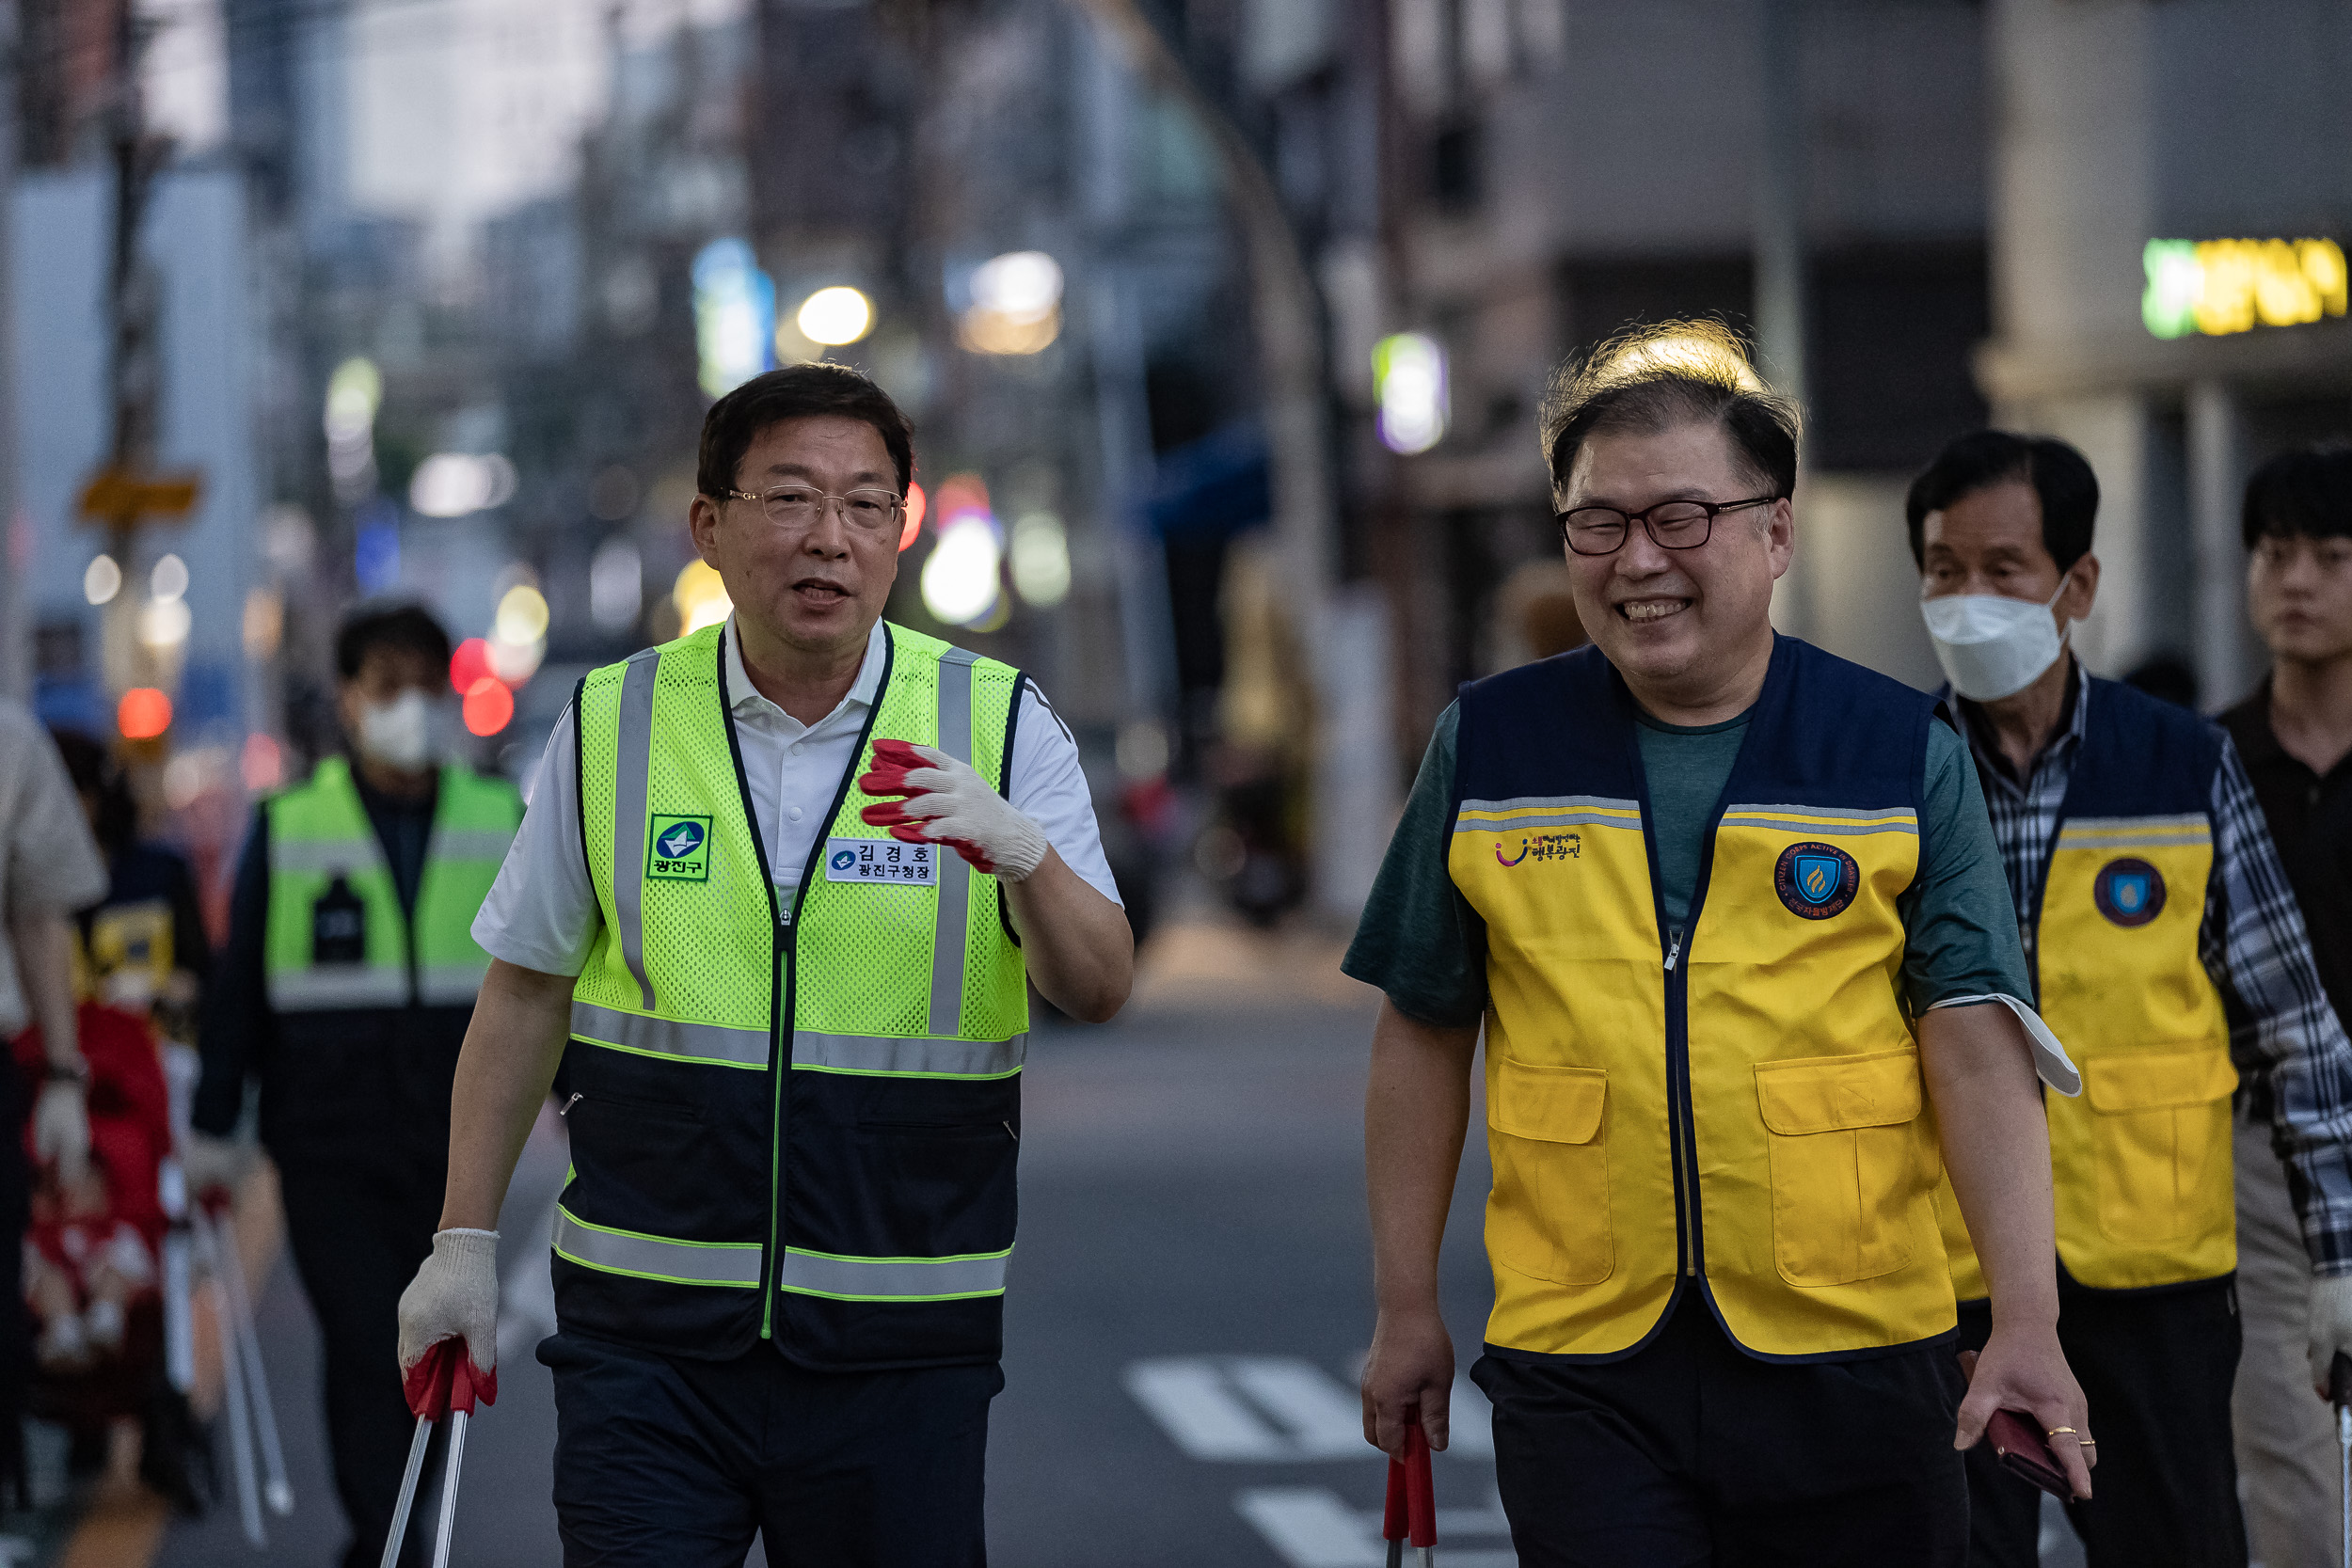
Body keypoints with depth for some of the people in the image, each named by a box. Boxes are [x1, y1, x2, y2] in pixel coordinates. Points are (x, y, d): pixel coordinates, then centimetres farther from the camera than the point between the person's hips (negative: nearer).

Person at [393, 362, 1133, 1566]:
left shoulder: (998, 723, 0)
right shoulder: (612, 724, 3)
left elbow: (1095, 992, -8)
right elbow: (527, 994, 11)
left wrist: (1021, 847, -28)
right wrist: (465, 1242, 8)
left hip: (898, 1334, 0)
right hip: (646, 1331, 0)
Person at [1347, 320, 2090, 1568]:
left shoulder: (1902, 753, 2)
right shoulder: (1489, 747, 6)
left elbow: (1976, 1045, -4)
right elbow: (1424, 1033, 12)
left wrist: (2028, 1324, -14)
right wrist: (1407, 1309, 10)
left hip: (1853, 1363, 0)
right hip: (1578, 1366, 0)